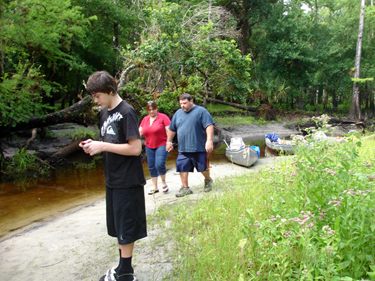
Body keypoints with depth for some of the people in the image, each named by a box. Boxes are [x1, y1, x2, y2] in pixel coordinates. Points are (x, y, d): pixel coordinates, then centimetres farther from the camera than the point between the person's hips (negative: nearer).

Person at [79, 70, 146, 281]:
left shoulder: (126, 112, -16)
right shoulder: (105, 112, 10)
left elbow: (135, 148, -21)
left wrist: (102, 146, -19)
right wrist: (94, 145, -2)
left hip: (128, 181, -8)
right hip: (112, 180, 8)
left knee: (126, 229, 3)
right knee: (118, 228, 16)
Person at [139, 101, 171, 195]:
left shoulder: (163, 117, -6)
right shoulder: (145, 119, 9)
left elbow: (169, 131, -8)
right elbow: (140, 132, 11)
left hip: (162, 145, -5)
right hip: (149, 146, 5)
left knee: (160, 164, -18)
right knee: (151, 167, 7)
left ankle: (163, 182, 9)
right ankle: (155, 187, 19)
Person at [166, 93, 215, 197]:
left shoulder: (201, 111, -5)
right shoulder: (178, 113, 12)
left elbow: (209, 126, -13)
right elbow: (172, 129, 20)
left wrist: (209, 141, -22)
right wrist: (169, 142, 19)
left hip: (199, 148, -4)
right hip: (183, 149, 5)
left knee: (203, 167, 8)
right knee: (182, 168, 1)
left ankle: (208, 180, 37)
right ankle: (185, 188, 15)